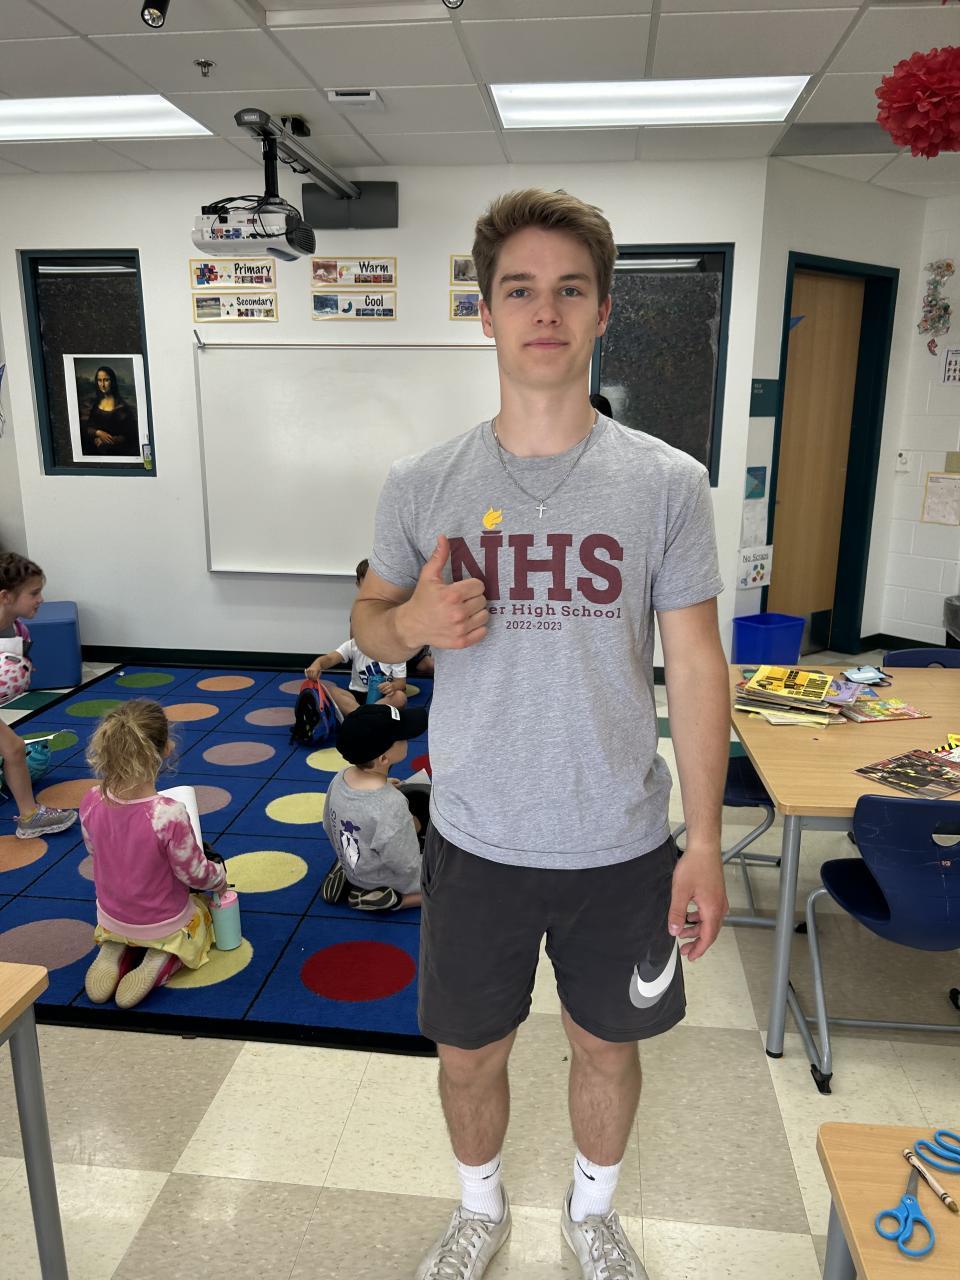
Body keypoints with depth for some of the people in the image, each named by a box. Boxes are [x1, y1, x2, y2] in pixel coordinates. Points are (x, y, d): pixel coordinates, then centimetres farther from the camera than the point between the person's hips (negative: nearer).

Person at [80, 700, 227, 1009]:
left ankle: (114, 951, 8)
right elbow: (194, 874, -22)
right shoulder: (169, 814, -37)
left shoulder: (91, 802, -22)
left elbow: (95, 851, -1)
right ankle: (161, 958, 2)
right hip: (164, 923, -4)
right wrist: (220, 876, 1)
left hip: (112, 918, 5)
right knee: (202, 912, 32)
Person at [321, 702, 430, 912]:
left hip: (352, 865, 7)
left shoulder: (341, 778, -15)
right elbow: (409, 869, -25)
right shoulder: (391, 807, -36)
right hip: (386, 881, -7)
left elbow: (329, 827, 3)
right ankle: (383, 897, -4)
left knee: (418, 799, 22)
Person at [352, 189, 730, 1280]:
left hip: (622, 846, 0)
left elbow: (694, 665, -4)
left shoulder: (668, 483, -8)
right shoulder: (422, 486, -6)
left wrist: (704, 841, -5)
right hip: (475, 841, 1)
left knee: (605, 1044, 21)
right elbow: (369, 617, 7)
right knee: (468, 1054, 19)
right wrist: (412, 623, -18)